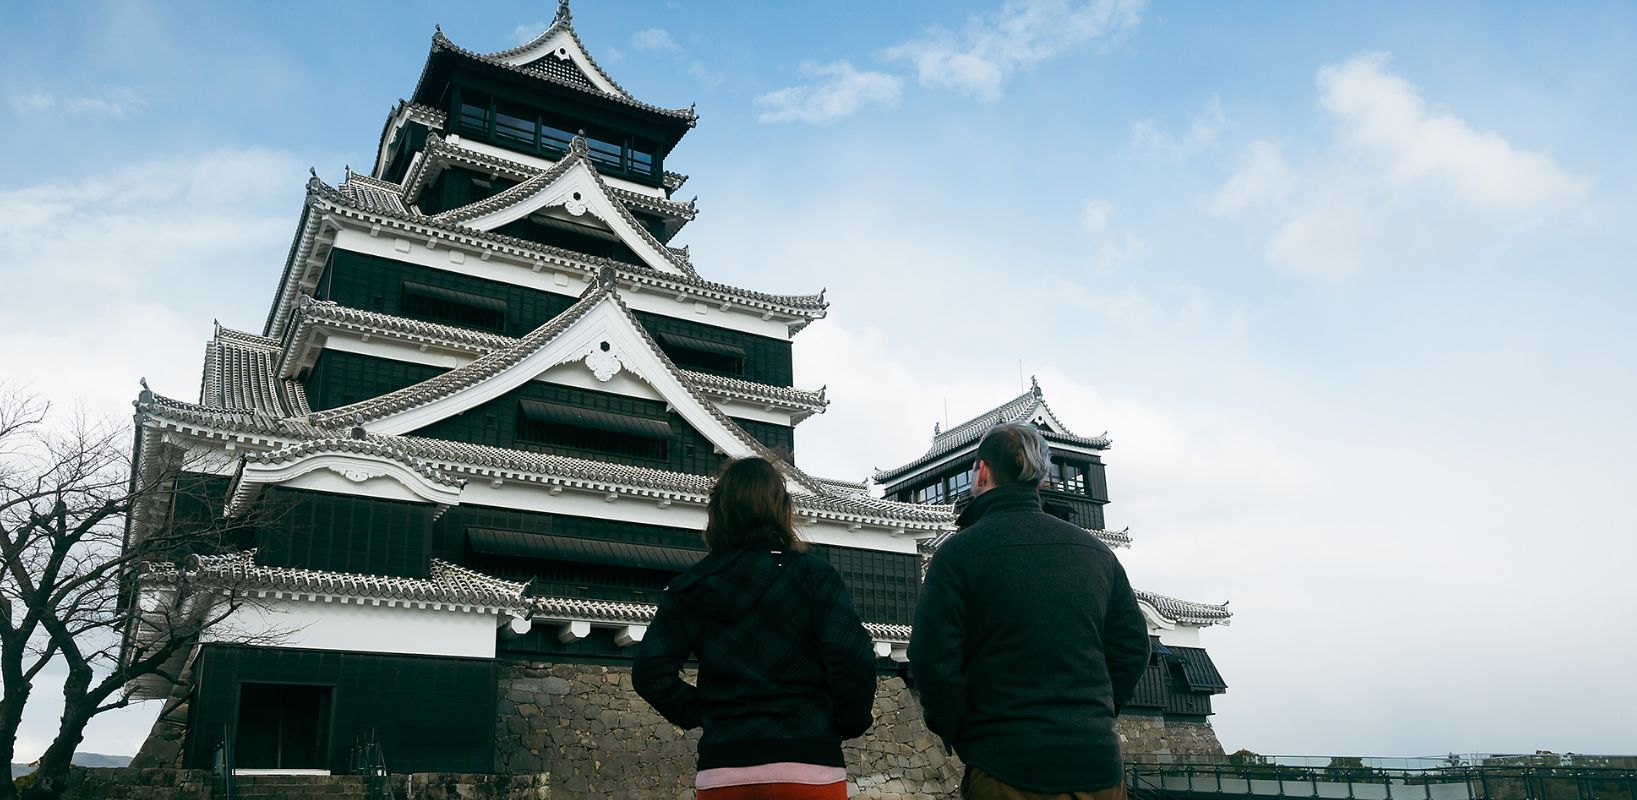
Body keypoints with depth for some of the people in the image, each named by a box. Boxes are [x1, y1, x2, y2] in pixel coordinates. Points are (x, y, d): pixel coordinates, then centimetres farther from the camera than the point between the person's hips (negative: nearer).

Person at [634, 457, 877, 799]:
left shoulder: (691, 586, 6)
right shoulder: (814, 575, -2)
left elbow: (650, 674, -2)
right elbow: (852, 662, -13)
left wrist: (698, 713, 12)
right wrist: (849, 725, 4)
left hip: (723, 772, 3)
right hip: (807, 765, -2)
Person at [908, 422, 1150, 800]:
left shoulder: (958, 551, -7)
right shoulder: (1096, 550, 9)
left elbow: (933, 659, -12)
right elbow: (1132, 647, 10)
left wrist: (960, 736, 1)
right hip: (1098, 764, 5)